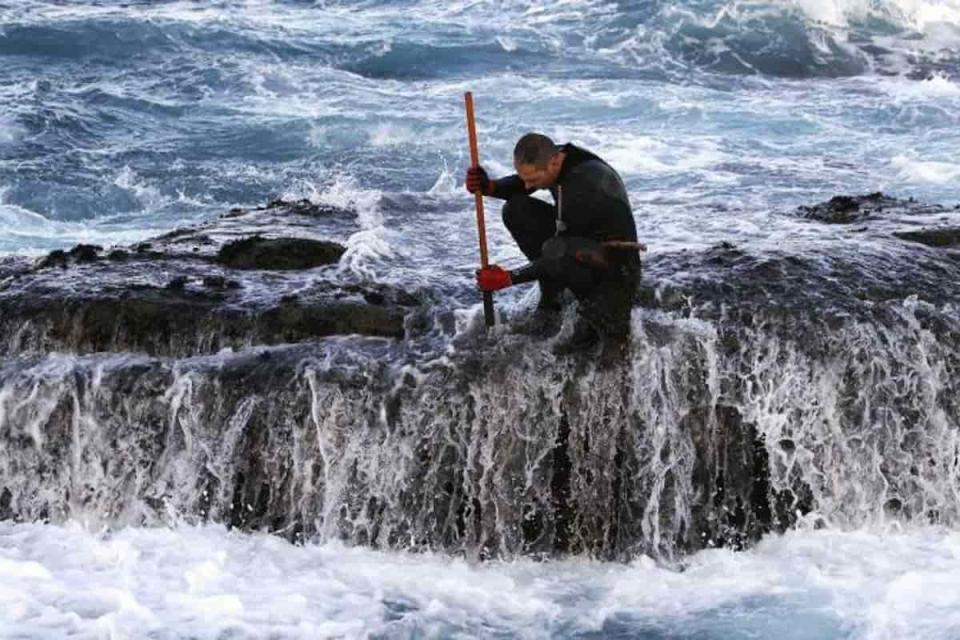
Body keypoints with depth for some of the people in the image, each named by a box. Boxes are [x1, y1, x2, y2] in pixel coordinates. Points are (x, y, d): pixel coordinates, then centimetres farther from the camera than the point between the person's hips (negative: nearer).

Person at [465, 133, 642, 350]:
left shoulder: (582, 188, -35)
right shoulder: (554, 158, -11)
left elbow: (561, 257, -27)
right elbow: (519, 185, 9)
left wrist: (508, 278, -22)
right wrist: (489, 186, -13)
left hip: (616, 264, -8)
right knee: (515, 209, -9)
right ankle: (551, 292, 2)